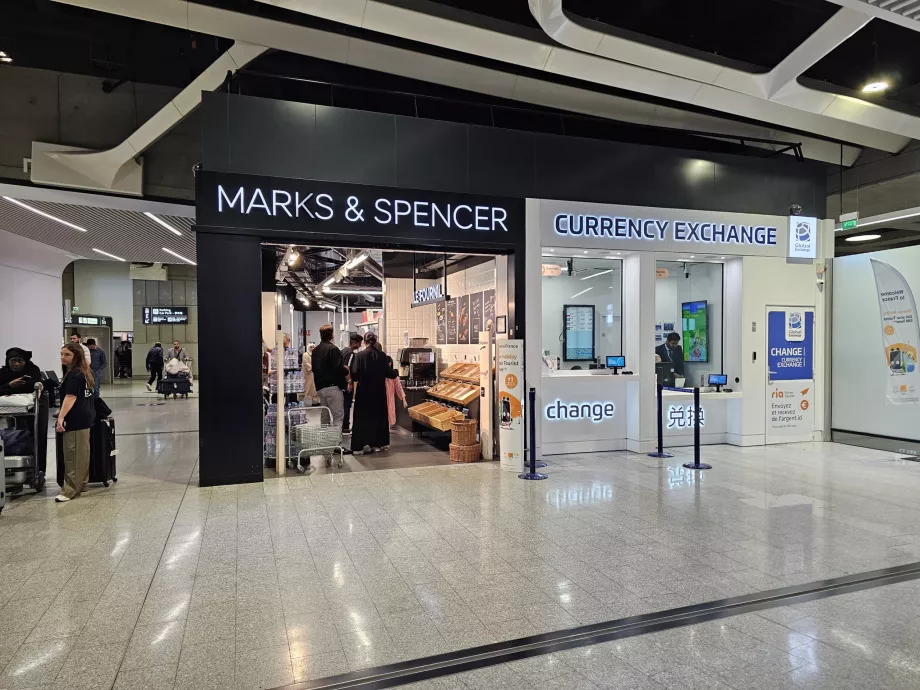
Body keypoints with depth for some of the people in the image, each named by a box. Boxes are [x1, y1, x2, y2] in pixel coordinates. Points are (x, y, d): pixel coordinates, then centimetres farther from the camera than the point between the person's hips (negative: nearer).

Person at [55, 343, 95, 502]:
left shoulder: (73, 374, -15)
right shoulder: (84, 371, 15)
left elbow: (71, 397, -25)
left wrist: (61, 417, -32)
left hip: (76, 419, -10)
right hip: (86, 416, 10)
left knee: (73, 455, -7)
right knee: (82, 453, 15)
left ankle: (70, 490, -4)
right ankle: (81, 484, 23)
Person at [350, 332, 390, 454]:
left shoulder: (360, 355, -11)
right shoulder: (382, 355, -3)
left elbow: (355, 373, -14)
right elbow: (387, 372, -1)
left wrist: (354, 378, 8)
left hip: (364, 390, -2)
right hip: (379, 390, 3)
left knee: (362, 417, 5)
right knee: (378, 416, 13)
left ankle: (362, 444, -1)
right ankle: (378, 443, 15)